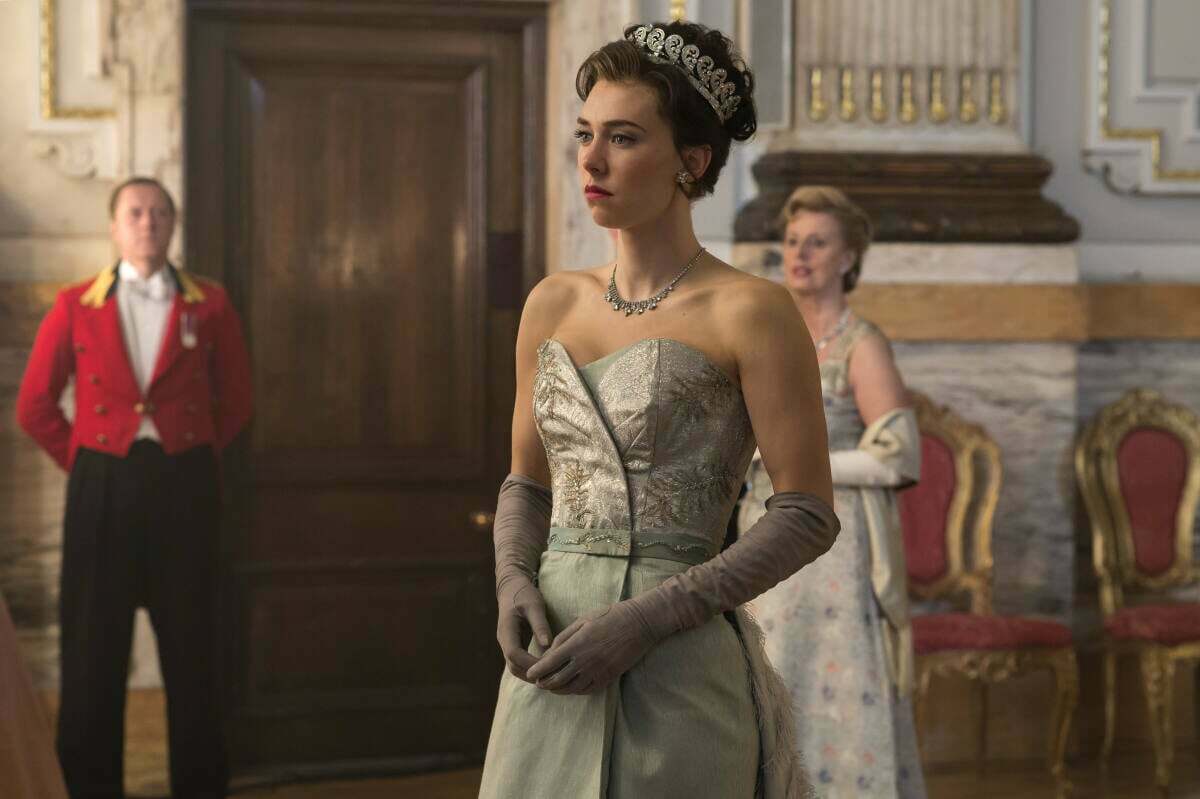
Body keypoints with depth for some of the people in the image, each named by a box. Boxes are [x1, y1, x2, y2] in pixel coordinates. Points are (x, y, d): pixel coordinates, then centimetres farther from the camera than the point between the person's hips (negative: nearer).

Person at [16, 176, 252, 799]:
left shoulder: (208, 305, 3)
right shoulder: (76, 305, 3)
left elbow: (235, 400, 12)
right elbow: (35, 404, 8)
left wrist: (194, 458, 6)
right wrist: (82, 461, 4)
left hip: (184, 488, 0)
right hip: (103, 487, 0)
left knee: (191, 650, 5)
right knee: (92, 654, 4)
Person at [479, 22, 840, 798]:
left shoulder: (750, 311, -9)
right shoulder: (553, 304, 8)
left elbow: (809, 517, -10)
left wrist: (642, 619, -16)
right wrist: (515, 586, -3)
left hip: (678, 669, -5)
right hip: (555, 662, 5)